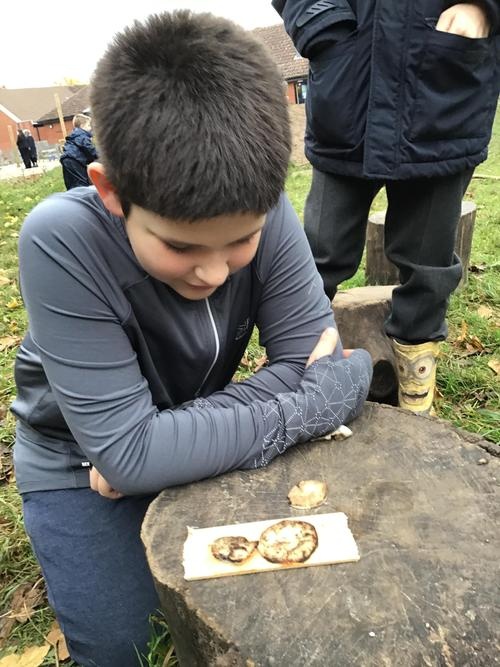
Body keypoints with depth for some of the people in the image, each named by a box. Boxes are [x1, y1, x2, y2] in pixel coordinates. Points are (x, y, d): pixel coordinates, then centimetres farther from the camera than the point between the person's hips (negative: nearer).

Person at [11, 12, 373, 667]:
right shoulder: (62, 243, -34)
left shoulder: (262, 211, -24)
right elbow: (126, 452, -34)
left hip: (187, 435, 3)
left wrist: (166, 442, -30)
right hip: (80, 463, -2)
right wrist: (313, 402, -34)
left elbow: (316, 361, -23)